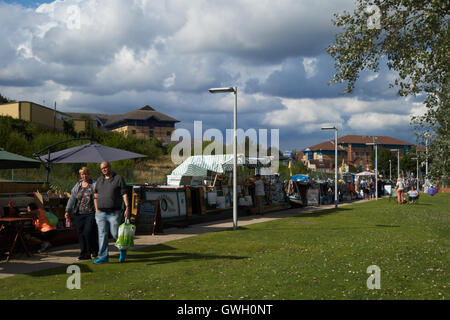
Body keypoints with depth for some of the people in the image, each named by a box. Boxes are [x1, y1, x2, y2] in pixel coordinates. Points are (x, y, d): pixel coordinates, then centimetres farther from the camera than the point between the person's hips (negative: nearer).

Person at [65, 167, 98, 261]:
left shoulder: (94, 184, 0)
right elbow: (72, 198, 11)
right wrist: (67, 211, 4)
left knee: (88, 232, -11)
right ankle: (85, 254, 12)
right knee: (81, 234, 3)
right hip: (79, 213, 5)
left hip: (91, 213, -4)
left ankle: (94, 250, 12)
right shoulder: (77, 185, 14)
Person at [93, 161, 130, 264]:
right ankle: (103, 257, 4)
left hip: (114, 213, -4)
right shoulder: (99, 180, 13)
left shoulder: (118, 179, -1)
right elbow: (95, 195, 17)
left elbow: (124, 194, -6)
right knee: (102, 235, 1)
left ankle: (123, 249, 25)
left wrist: (127, 208, -14)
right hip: (101, 213, 4)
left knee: (115, 233, -2)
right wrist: (96, 209, 9)